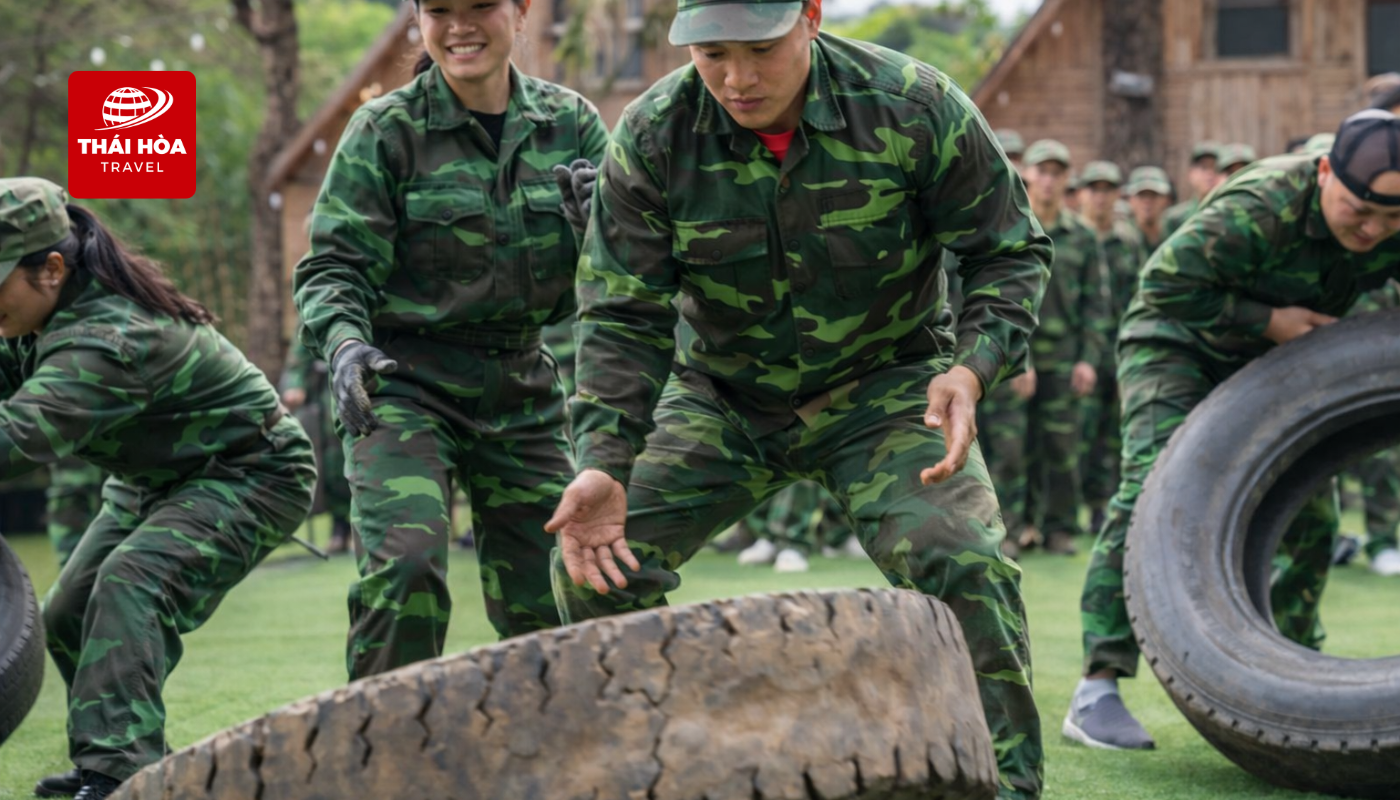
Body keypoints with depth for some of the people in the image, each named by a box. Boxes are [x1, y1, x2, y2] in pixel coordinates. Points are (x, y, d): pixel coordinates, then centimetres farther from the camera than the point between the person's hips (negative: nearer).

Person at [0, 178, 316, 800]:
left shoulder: (107, 340, -37)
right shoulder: (51, 315, -7)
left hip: (248, 475, -11)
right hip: (156, 480, 11)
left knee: (132, 584, -31)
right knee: (66, 617, 9)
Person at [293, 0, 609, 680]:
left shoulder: (570, 123, 5)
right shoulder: (385, 131, -4)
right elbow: (333, 264, -6)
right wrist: (344, 343, -26)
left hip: (522, 389, 4)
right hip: (408, 381, -3)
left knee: (547, 603, 4)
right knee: (403, 565, -24)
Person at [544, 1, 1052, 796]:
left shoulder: (913, 107, -21)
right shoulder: (652, 137, -17)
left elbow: (1011, 252, -10)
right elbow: (625, 318, -12)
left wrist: (973, 366, -29)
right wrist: (605, 462, -26)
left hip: (886, 387, -2)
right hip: (720, 397, 2)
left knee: (965, 565, -24)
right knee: (596, 566, -7)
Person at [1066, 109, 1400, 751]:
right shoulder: (1256, 210, -37)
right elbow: (1166, 284, -32)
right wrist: (1267, 321, -30)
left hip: (1268, 361, 6)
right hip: (1177, 343, -6)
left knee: (1310, 510, 3)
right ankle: (1097, 687, -22)